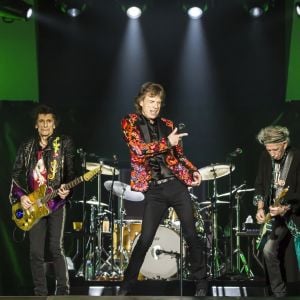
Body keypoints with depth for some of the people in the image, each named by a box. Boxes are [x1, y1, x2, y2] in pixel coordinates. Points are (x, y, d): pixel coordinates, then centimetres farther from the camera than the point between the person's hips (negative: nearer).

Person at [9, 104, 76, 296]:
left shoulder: (65, 143, 3)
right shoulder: (27, 147, 11)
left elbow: (71, 171, -2)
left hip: (57, 202, -3)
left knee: (56, 248, -10)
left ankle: (63, 291, 0)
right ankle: (40, 293, 10)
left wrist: (66, 188, -20)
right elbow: (17, 174, 10)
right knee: (36, 252, 2)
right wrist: (21, 196, -5)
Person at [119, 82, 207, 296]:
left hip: (177, 184, 3)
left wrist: (193, 171, 2)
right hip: (154, 190, -3)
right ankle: (128, 284, 10)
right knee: (145, 239, -5)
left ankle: (202, 281, 19)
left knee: (191, 234, 5)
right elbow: (139, 148, -14)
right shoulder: (130, 123, 2)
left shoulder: (167, 125, 13)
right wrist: (167, 142, -14)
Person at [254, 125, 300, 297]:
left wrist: (285, 208, -29)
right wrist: (261, 208, -6)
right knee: (268, 250, -8)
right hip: (274, 213, 4)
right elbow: (260, 185, 7)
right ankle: (279, 292, 4)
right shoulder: (266, 157, 1)